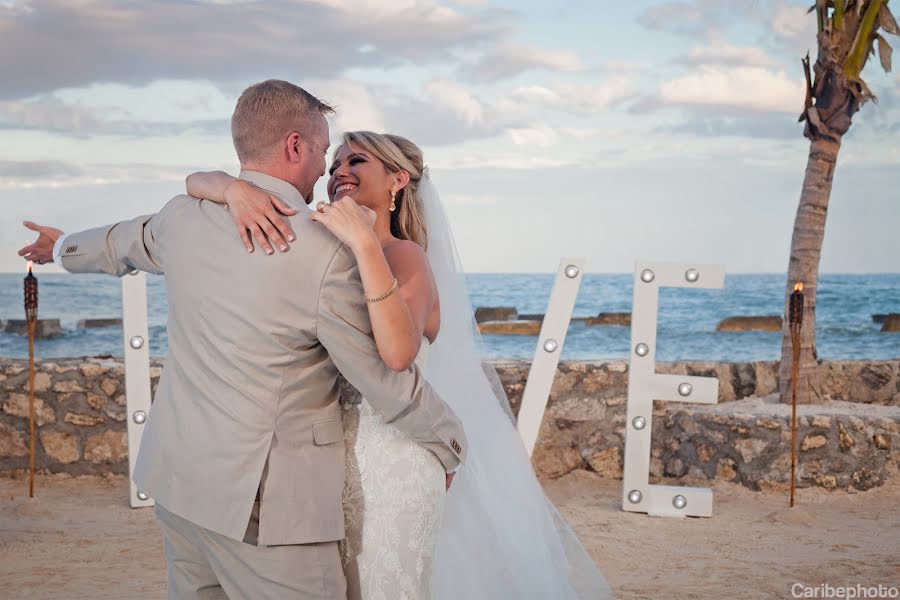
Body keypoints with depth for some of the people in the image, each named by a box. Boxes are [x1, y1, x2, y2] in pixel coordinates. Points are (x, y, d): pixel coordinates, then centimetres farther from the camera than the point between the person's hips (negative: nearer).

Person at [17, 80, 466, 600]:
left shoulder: (183, 217, 2)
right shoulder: (326, 256, -19)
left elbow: (124, 243, 25)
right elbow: (387, 380, -11)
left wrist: (65, 247, 49)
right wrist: (451, 445, 7)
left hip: (178, 478, 8)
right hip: (261, 502, -8)